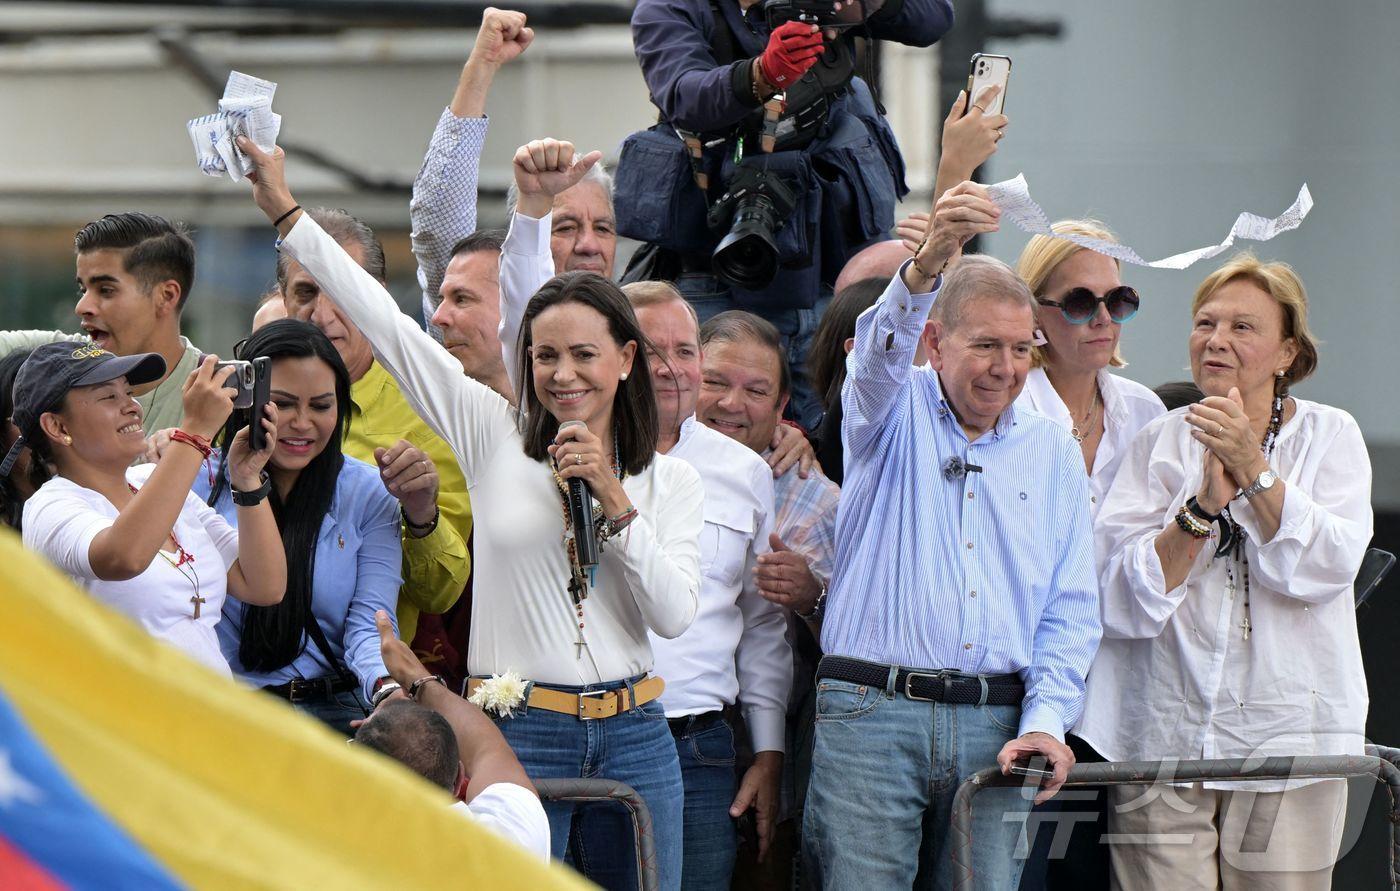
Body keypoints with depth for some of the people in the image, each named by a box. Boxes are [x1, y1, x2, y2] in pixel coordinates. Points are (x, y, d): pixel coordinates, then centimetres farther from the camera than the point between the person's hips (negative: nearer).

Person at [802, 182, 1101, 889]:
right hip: (871, 714, -3)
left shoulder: (1053, 451, 16)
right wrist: (928, 261, -38)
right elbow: (880, 349, -17)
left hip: (995, 724, 3)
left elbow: (1070, 609, 12)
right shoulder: (894, 412, 8)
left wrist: (1045, 721, -4)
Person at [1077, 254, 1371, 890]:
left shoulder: (1328, 435, 7)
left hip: (1288, 738, 0)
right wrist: (1205, 503, -14)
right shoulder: (1158, 443, 8)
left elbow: (1328, 567, -9)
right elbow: (1123, 599, -3)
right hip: (1161, 739, 1)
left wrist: (1252, 467, -16)